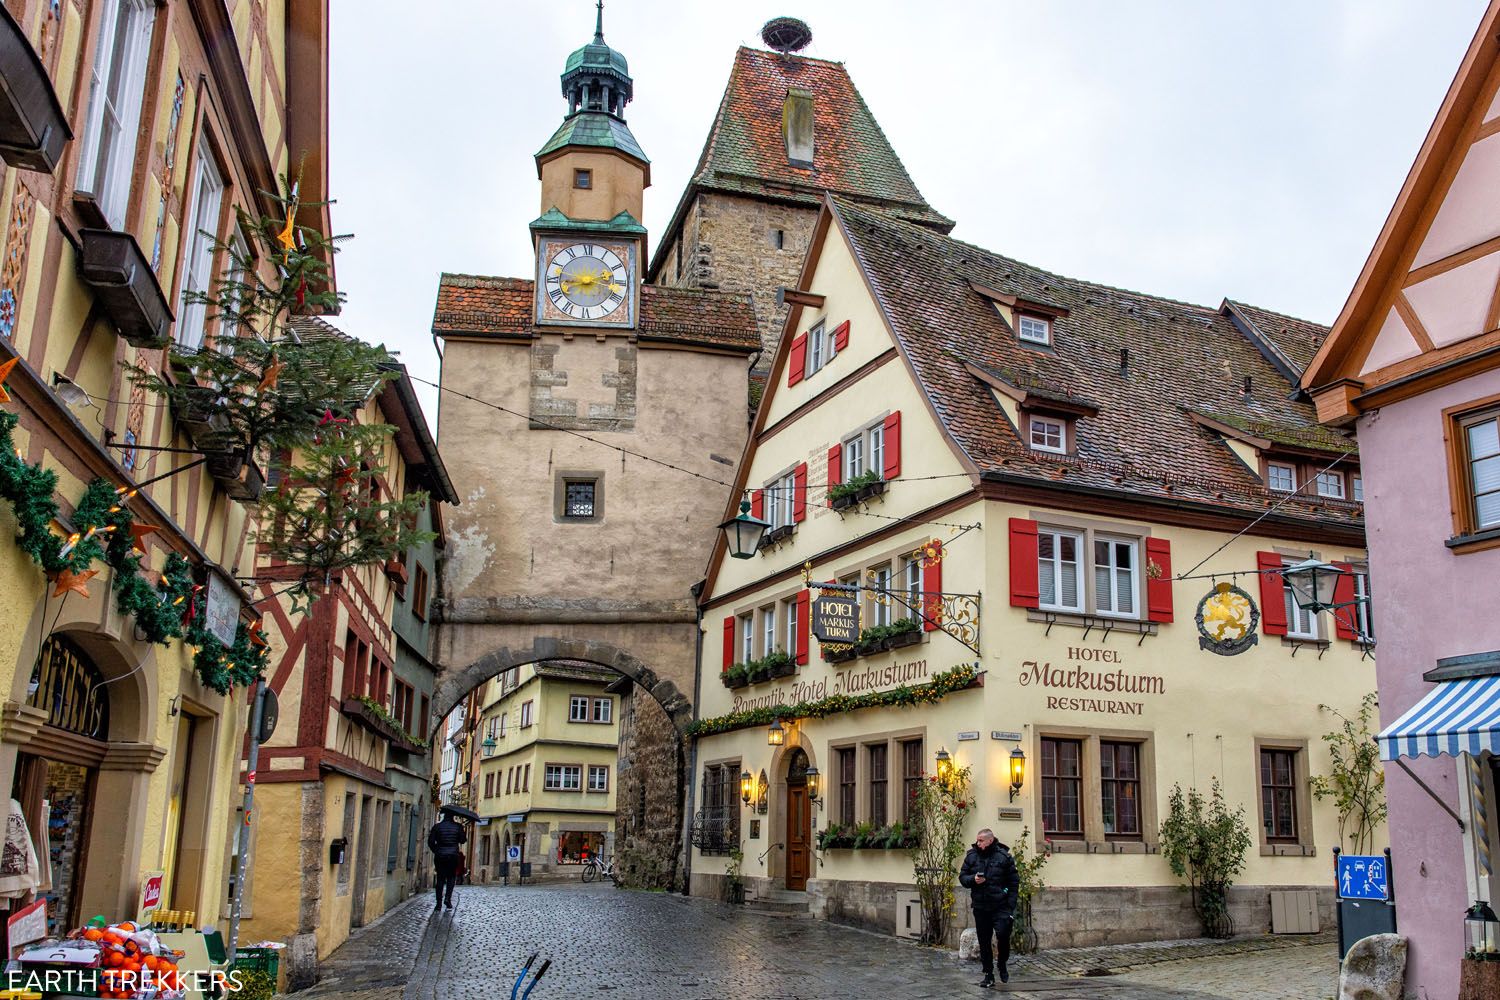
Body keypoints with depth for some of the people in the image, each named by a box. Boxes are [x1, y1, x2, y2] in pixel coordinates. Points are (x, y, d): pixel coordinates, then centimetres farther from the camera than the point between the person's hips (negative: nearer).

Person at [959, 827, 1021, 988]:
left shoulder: (1004, 856, -4)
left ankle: (1003, 964, 15)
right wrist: (973, 880, -13)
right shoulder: (971, 855, 4)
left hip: (1001, 907, -3)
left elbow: (1014, 881, 0)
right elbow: (962, 877, 9)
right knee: (984, 942, 7)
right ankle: (988, 975, 17)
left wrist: (1011, 904, -7)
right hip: (980, 907, 3)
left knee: (1003, 935, -13)